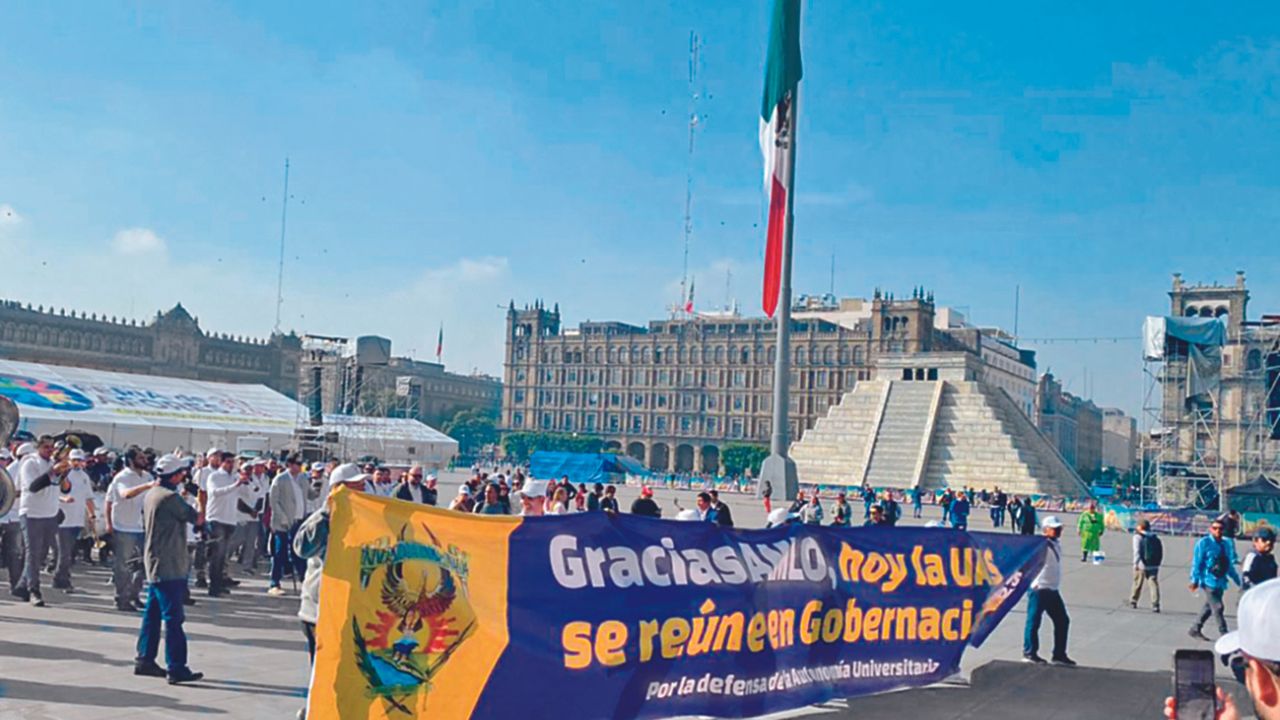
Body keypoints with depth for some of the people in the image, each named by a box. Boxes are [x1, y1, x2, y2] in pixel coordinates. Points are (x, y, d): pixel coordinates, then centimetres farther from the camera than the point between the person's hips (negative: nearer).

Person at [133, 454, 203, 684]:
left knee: (153, 614, 16)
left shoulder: (151, 494, 11)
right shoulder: (170, 497, -18)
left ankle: (145, 660, 23)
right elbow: (197, 518, -13)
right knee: (173, 618, -8)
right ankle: (176, 669, -7)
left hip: (154, 564, 10)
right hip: (169, 567, -10)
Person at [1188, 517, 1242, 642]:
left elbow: (1229, 565, 20)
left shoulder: (1225, 544, 11)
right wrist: (1195, 580, -14)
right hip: (1209, 581, -7)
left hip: (1220, 582, 7)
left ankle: (1195, 630, 25)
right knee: (1217, 608, -9)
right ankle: (1224, 635, -5)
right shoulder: (1204, 543, -7)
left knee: (1209, 607, 13)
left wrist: (1237, 580, 21)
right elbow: (1197, 562, -9)